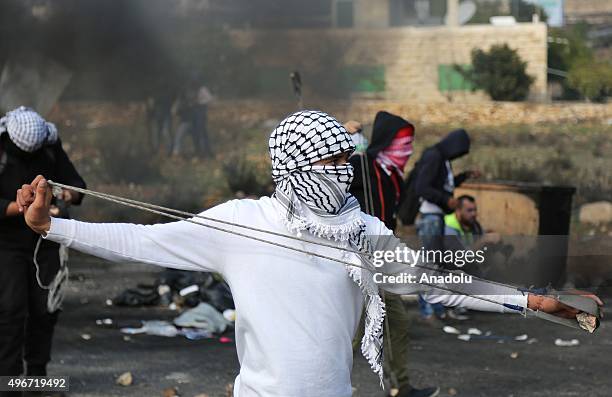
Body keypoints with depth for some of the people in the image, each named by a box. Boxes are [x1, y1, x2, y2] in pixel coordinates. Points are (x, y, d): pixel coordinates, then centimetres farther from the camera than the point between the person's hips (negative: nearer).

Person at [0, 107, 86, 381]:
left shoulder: (51, 144, -4)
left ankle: (37, 372, 18)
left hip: (45, 242, 4)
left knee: (45, 308, 5)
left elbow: (75, 182, 1)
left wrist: (69, 194, -22)